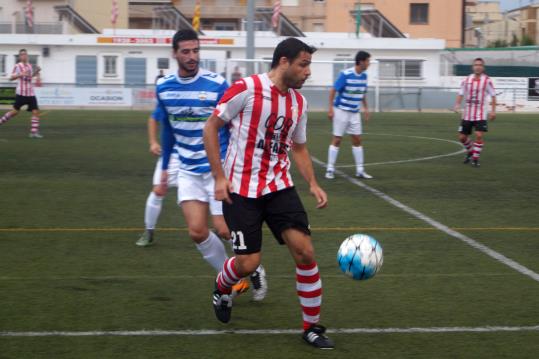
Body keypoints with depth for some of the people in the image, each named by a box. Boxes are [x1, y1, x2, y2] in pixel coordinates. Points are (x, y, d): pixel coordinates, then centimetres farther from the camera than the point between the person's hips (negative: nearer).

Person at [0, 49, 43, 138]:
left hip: (31, 93, 5)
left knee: (36, 111, -5)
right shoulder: (18, 66, -5)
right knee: (15, 111, 0)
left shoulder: (30, 65, 13)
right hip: (21, 93, -5)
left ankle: (34, 132, -3)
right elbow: (11, 78, -10)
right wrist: (20, 74, -25)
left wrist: (37, 71, 13)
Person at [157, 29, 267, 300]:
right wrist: (165, 166, 18)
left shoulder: (217, 84, -12)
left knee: (223, 230, -4)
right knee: (197, 232, -7)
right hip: (188, 171, 4)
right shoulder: (163, 87, 0)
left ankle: (254, 270, 25)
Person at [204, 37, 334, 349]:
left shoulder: (299, 102, 6)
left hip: (279, 186, 5)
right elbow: (212, 127, -7)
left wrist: (313, 184, 3)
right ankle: (221, 290, 32)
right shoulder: (247, 89, -14)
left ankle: (313, 326, 6)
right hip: (241, 190, -5)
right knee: (248, 263, -5)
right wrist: (219, 177, -11)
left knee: (305, 251, -8)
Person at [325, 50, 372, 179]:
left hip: (355, 112, 6)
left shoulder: (364, 75, 1)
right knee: (337, 140, -2)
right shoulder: (345, 74, -18)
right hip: (341, 111, -6)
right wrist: (331, 109, -18)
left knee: (357, 140, 5)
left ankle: (360, 170, 10)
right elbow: (333, 90, -14)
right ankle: (330, 169, 5)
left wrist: (366, 108, 14)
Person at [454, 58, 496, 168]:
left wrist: (493, 111, -5)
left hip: (481, 114, -3)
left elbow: (493, 96, 0)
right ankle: (470, 151, 35)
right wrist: (458, 104, -10)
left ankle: (475, 158, 0)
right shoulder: (467, 80, 2)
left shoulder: (487, 80, -5)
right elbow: (461, 94, 7)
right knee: (462, 137, 6)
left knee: (479, 136, -17)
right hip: (467, 114, 3)